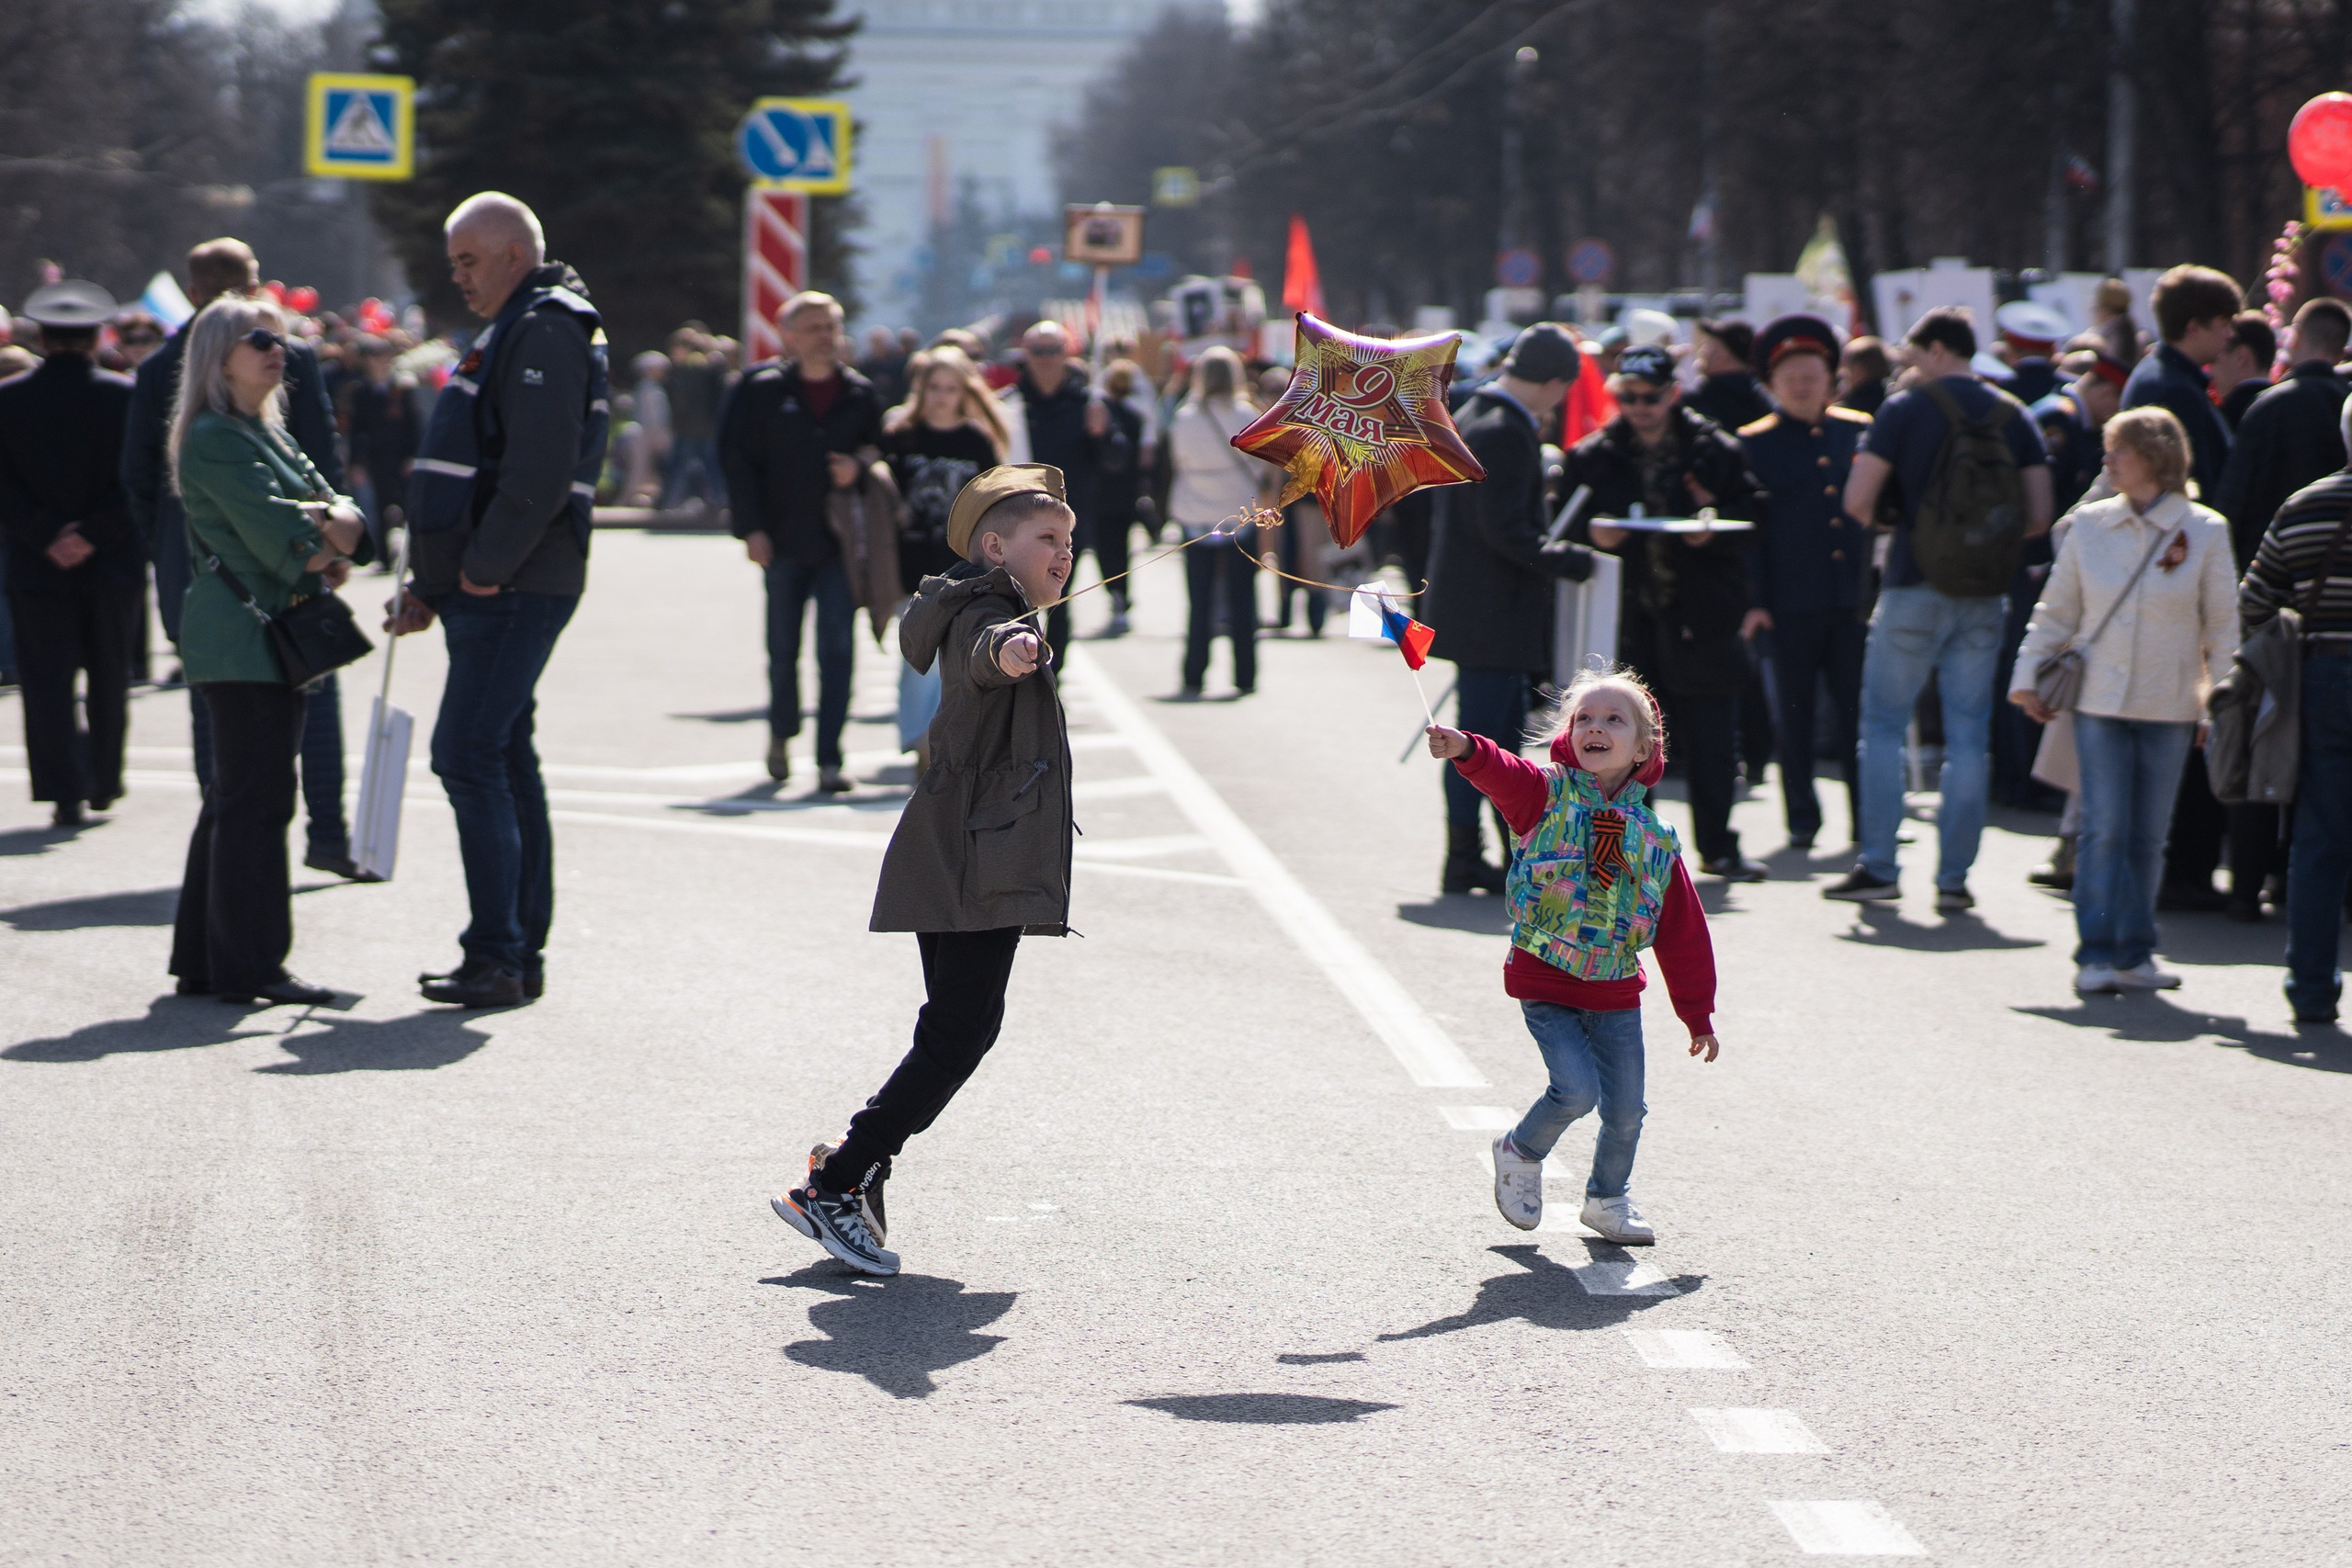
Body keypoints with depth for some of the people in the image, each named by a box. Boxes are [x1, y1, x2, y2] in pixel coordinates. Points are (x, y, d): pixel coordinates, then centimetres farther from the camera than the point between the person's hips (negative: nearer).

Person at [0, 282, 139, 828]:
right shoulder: (126, 396, -5)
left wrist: (46, 536, -8)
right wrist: (94, 534, -10)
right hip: (114, 565, 0)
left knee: (47, 680, 3)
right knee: (109, 678, 15)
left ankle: (65, 792, -5)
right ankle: (103, 779, 24)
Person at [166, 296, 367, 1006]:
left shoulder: (270, 434, 18)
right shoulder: (215, 438, -11)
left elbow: (344, 513, 10)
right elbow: (275, 534, -18)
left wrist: (334, 525, -12)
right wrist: (327, 545, 0)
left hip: (271, 634, 10)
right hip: (242, 634, -10)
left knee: (234, 800, 12)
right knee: (257, 799, -9)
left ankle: (204, 960, 17)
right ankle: (248, 965, -7)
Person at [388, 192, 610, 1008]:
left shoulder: (545, 332, -11)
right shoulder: (514, 332, 22)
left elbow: (540, 472, -23)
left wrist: (484, 569, -20)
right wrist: (432, 586, 19)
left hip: (513, 593, -11)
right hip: (490, 592, 11)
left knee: (469, 755, -13)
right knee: (504, 759, 11)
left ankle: (497, 957, -13)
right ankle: (520, 955, 15)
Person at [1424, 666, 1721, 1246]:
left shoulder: (1655, 839, 4)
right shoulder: (1548, 795, -4)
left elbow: (1683, 935, 8)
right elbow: (1504, 777, -28)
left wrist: (1698, 1014, 9)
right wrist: (1467, 751, -51)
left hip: (1616, 993, 4)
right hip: (1545, 984, -4)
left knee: (1625, 1110, 7)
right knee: (1577, 1089, -17)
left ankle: (1609, 1198, 34)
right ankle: (1521, 1154, 14)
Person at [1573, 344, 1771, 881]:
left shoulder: (1715, 450, 3)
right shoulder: (1592, 457, 6)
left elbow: (1750, 516, 2)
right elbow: (1566, 521, 7)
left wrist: (1715, 526, -18)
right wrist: (1591, 533, -15)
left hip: (1699, 612, -1)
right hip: (1626, 613, 1)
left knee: (1711, 735, 1)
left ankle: (1717, 846, 12)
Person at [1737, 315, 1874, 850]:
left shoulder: (1858, 431, 9)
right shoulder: (1753, 443, 1)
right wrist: (1754, 600, -8)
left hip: (1853, 599, 2)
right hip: (1790, 602, -2)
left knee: (1858, 712, 2)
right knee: (1795, 717, 4)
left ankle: (1867, 819, 9)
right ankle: (1802, 819, 14)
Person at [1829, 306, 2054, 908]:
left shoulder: (1906, 410, -5)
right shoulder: (2013, 414, 5)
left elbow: (1856, 501, -9)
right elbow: (2040, 515, 2)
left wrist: (1882, 523, 13)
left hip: (1916, 586, -3)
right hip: (1984, 597, 3)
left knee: (1884, 724, 7)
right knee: (1968, 735, 6)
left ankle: (1879, 867, 3)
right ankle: (1954, 876, 4)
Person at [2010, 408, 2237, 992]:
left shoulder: (2204, 532, -1)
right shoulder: (2088, 525, 3)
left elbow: (2223, 625, 3)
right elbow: (2057, 610, 10)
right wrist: (2028, 674, 5)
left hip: (2169, 705, 0)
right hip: (2099, 700, 0)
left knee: (2148, 835, 6)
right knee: (2105, 828, -6)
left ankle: (2134, 955, 14)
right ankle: (2095, 954, -2)